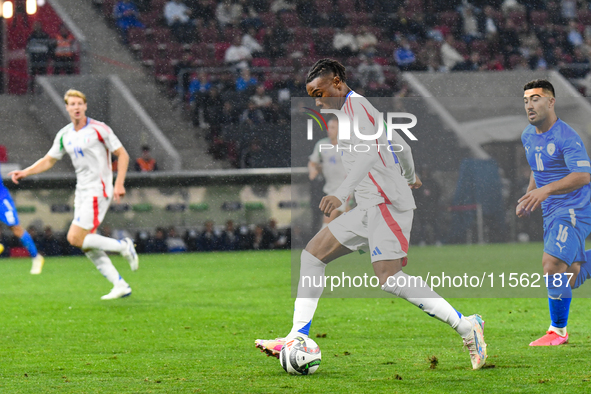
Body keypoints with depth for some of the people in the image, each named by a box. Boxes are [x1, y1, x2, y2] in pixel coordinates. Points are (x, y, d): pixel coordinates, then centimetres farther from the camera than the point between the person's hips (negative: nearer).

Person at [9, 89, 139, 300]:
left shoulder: (99, 129, -10)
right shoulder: (65, 135, 9)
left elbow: (122, 154, -7)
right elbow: (48, 161, 17)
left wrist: (119, 184, -16)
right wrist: (24, 172, 4)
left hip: (98, 190, -7)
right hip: (82, 191, 7)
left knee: (75, 238, -16)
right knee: (87, 246, 3)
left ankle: (124, 246, -4)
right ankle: (120, 285, 8)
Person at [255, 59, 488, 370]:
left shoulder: (355, 104, -7)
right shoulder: (359, 108, 23)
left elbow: (369, 152, -22)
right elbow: (401, 146, 34)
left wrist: (341, 194, -32)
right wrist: (410, 177, 53)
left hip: (387, 203, -10)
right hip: (370, 208, 10)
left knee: (389, 279, -20)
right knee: (313, 253, 6)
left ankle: (465, 326, -14)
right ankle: (297, 339, 1)